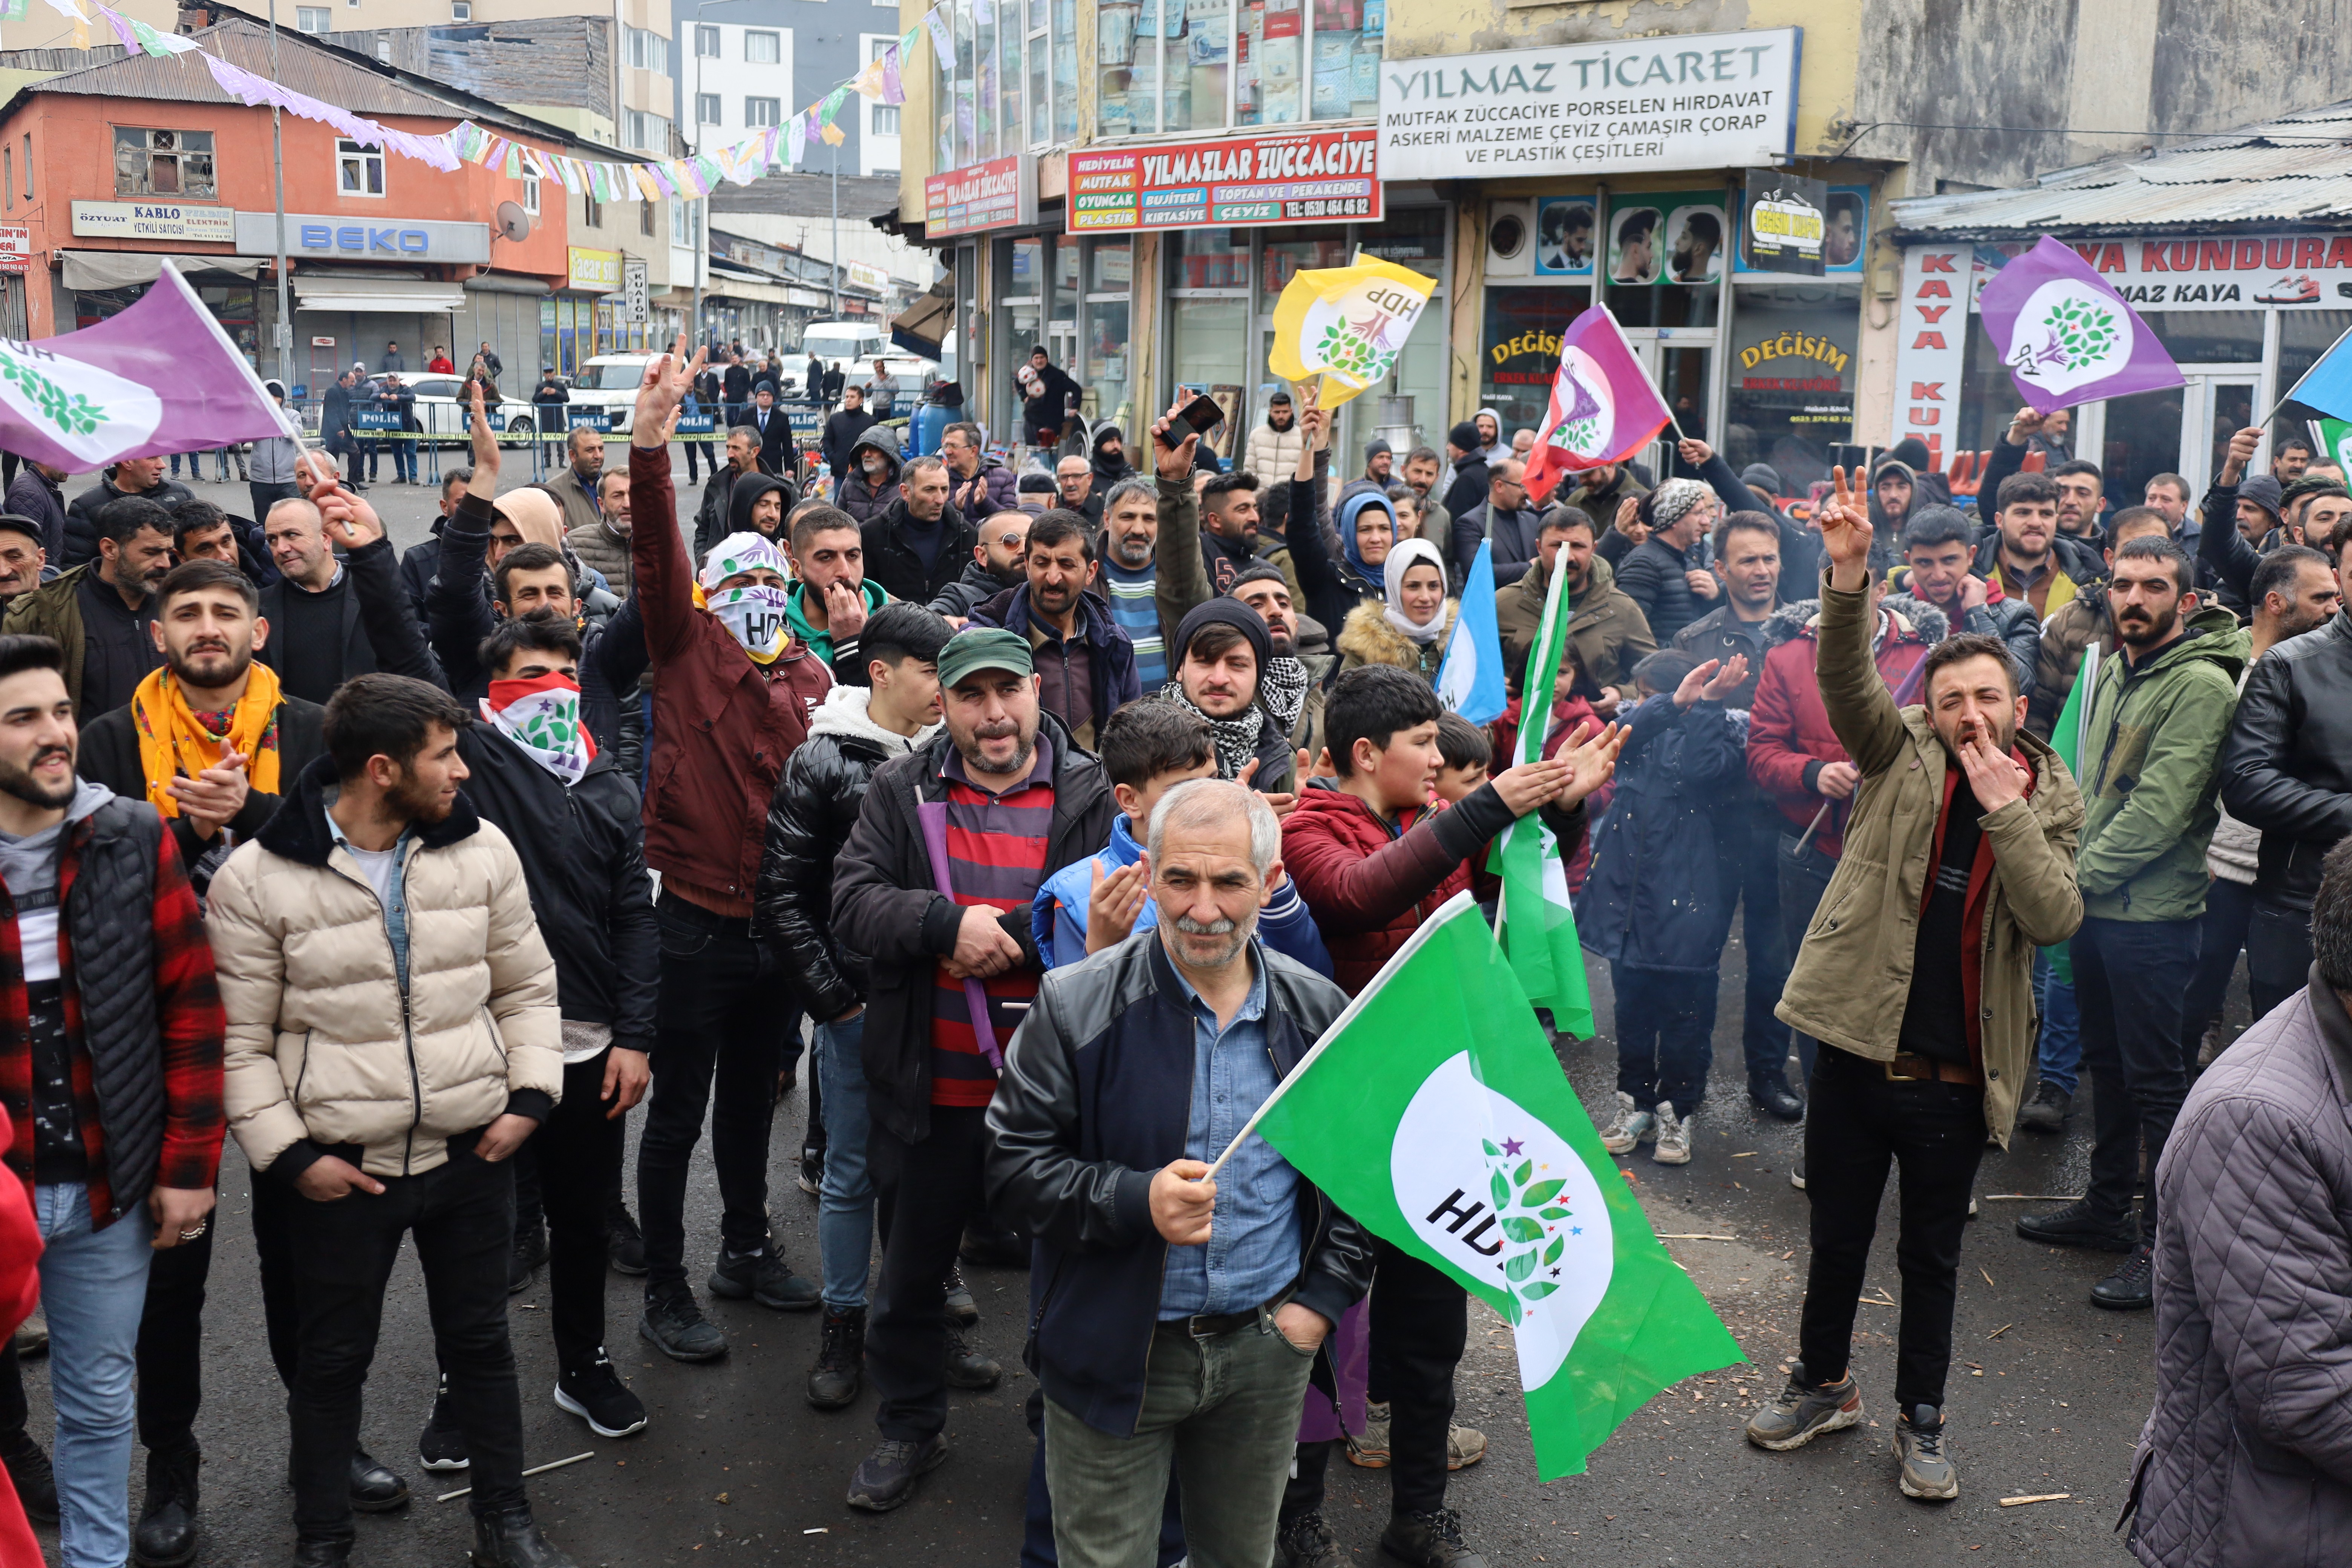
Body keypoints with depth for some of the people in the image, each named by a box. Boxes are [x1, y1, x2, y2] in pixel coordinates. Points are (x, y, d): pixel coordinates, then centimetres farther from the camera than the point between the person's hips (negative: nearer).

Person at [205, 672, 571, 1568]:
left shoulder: (482, 850, -2)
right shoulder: (257, 880, -11)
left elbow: (527, 990, 7)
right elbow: (241, 1041, -6)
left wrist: (530, 1097, -2)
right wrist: (287, 1154, -10)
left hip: (473, 1156, 3)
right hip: (341, 1167, -2)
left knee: (481, 1341, 16)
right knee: (334, 1359, 14)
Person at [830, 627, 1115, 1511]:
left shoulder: (1091, 794, -4)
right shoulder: (901, 792, 3)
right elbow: (853, 904, -7)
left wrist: (1008, 937, -21)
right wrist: (949, 922, -23)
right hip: (932, 1089, 2)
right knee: (912, 1269, 18)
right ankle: (909, 1429, 40)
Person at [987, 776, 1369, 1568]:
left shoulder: (1319, 1011, 0)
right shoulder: (1077, 1005, -11)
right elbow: (1013, 1166, -10)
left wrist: (1324, 1298, 1)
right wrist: (1136, 1201, -25)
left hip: (1266, 1351, 3)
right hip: (1118, 1354, -3)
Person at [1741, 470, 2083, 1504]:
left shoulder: (2050, 801, 3)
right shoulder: (1904, 756, 0)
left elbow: (2054, 920, -11)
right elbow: (1847, 681, -18)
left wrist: (2004, 809, -18)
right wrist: (1848, 576, -33)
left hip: (1956, 1075, 0)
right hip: (1857, 1052, 0)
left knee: (1933, 1256, 14)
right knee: (1837, 1236, 15)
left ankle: (1921, 1421, 31)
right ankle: (1823, 1384, 36)